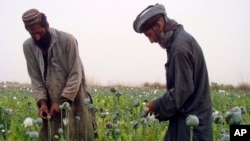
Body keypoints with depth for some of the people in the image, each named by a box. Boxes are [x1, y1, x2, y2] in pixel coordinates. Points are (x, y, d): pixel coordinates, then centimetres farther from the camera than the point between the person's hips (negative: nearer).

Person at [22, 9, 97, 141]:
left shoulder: (67, 40, -17)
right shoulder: (28, 46, -4)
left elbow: (76, 75, -15)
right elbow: (36, 78, 0)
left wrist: (62, 102, -19)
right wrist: (42, 102, -13)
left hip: (74, 99, -3)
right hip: (50, 102, 3)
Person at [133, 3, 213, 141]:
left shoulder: (180, 45, -19)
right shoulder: (180, 39, 13)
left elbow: (183, 90, -21)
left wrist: (158, 105, -8)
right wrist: (160, 105, 9)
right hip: (187, 119, 10)